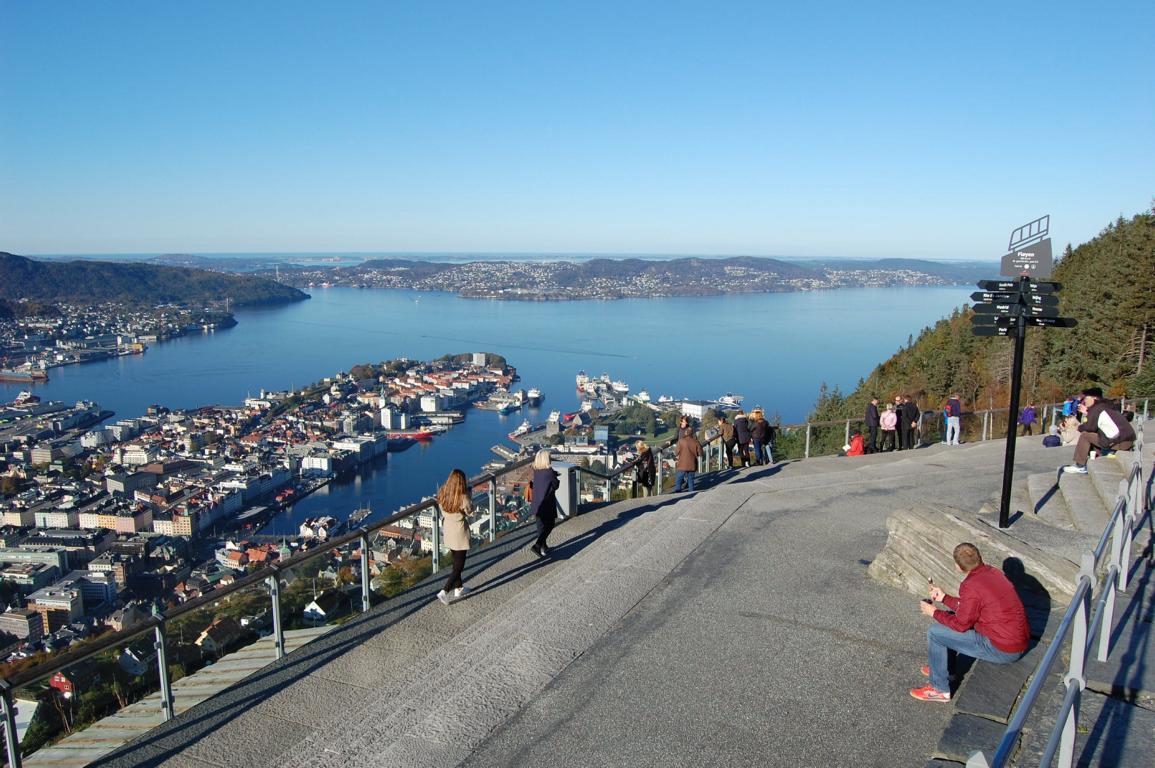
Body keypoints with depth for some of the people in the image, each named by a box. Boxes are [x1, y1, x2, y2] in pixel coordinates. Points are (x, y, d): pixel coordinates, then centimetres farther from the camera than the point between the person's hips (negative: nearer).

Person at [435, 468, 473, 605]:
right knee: (459, 566, 6)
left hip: (448, 532, 6)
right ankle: (444, 592, -1)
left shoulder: (442, 493, -9)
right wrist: (468, 493, -4)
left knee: (456, 562, 23)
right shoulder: (463, 497, -25)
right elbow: (469, 511, -7)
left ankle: (458, 589, 36)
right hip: (460, 534, -6)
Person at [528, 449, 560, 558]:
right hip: (547, 503, -6)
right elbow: (556, 486, -7)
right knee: (550, 524, 7)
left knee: (541, 525, 17)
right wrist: (557, 480, 12)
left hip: (537, 503, 6)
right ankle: (537, 545, -6)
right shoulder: (550, 472, -19)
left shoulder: (535, 471, -1)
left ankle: (543, 547, 28)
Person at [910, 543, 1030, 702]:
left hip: (1003, 651, -9)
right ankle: (940, 667, 34)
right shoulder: (993, 572, 3)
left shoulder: (971, 586, -24)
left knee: (935, 632, -3)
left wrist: (934, 613, 1)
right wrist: (944, 598, 19)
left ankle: (940, 689, 10)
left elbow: (961, 624, -12)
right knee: (951, 615, 20)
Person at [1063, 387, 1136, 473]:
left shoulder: (1096, 409, -5)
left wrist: (1079, 427, 12)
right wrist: (1087, 413, 22)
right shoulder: (1108, 407, 22)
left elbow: (1090, 427, -8)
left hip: (1119, 442, -9)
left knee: (1085, 435, -1)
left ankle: (1079, 465, 1)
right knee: (1094, 434, 26)